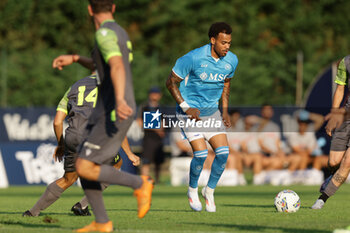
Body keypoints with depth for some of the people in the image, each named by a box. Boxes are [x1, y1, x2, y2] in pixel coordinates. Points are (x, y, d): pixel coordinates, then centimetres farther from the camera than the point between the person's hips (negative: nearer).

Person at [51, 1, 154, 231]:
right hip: (104, 113, 10)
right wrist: (74, 58, 34)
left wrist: (119, 100, -44)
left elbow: (117, 66, -30)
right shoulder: (120, 33, 18)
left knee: (85, 168, -14)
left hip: (114, 113, -10)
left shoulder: (105, 33, -13)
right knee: (82, 165, 9)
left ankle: (140, 184, -4)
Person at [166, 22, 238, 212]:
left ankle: (210, 191, 14)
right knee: (201, 153, -16)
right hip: (190, 111, -5)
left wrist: (225, 110, 7)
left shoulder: (231, 61, -3)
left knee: (223, 152, -9)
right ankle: (193, 190, 11)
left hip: (212, 111, 5)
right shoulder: (193, 58, -20)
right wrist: (186, 107, -18)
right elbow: (171, 82, -10)